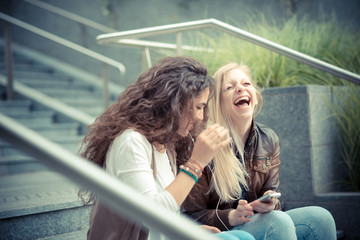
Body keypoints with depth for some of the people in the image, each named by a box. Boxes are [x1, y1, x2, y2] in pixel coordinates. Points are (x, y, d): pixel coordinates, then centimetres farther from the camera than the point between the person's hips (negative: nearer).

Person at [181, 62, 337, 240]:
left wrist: (270, 203, -16)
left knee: (321, 217, -16)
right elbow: (192, 215, -10)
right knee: (279, 222, -33)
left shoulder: (269, 140, 3)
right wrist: (232, 216, -26)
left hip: (260, 221, 6)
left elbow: (272, 193, 8)